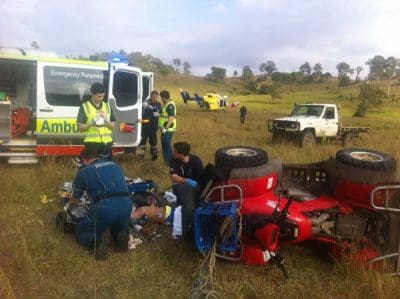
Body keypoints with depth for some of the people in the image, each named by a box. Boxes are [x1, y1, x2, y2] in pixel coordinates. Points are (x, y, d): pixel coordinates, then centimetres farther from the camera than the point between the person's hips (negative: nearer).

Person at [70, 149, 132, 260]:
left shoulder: (84, 171, 11)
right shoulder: (115, 165, 22)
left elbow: (74, 201, 20)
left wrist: (71, 200, 45)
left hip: (104, 208, -4)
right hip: (126, 205, 5)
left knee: (80, 231, 22)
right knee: (120, 227, 38)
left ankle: (98, 240, -8)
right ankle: (121, 235, 4)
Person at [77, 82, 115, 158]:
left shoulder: (107, 106, 14)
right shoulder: (84, 107, 2)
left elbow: (113, 126, 12)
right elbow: (81, 127, -1)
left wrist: (106, 122, -9)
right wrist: (91, 123, -19)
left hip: (106, 143, 4)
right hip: (92, 143, -4)